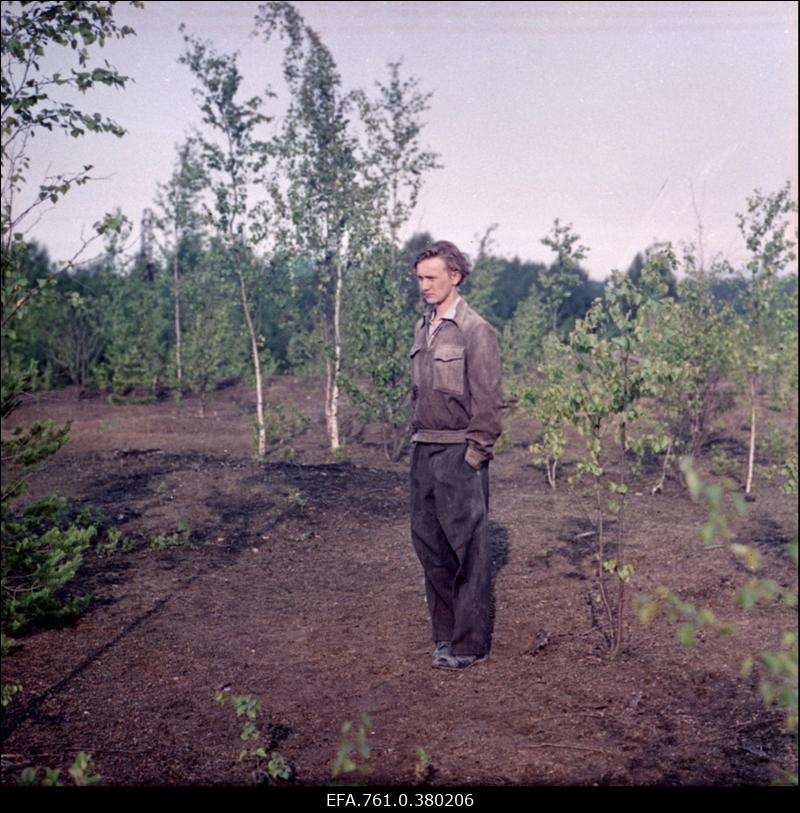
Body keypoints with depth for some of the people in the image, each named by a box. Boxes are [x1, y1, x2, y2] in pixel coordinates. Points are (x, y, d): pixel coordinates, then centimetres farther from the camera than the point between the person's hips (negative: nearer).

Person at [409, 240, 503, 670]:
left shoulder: (474, 330, -10)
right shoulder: (422, 328, 12)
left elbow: (488, 400, -11)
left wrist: (474, 456, -13)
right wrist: (417, 439, 13)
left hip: (459, 453, -8)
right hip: (424, 450, 8)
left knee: (467, 548, -1)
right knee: (428, 540, 11)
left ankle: (470, 644, 7)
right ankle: (445, 633, 23)